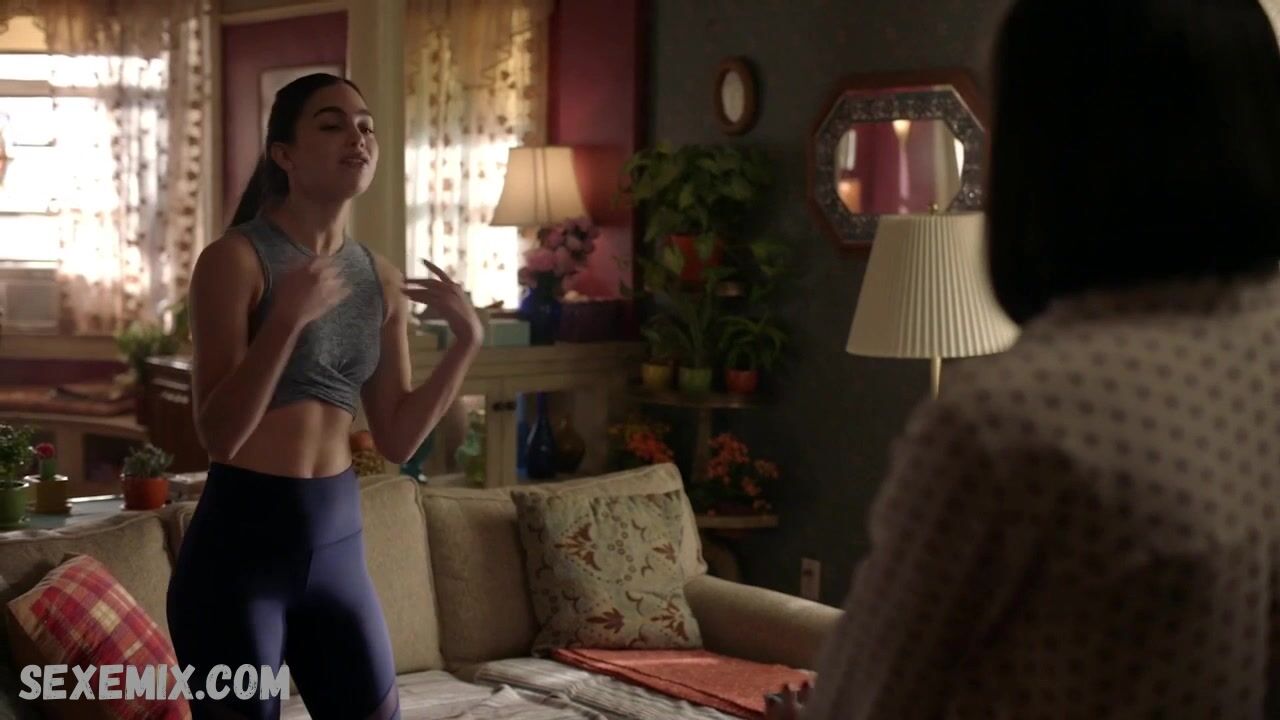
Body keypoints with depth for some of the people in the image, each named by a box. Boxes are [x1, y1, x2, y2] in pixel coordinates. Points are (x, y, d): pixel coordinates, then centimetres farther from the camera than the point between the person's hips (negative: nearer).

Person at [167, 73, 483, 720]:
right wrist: (287, 319, -27)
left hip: (337, 542, 6)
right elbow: (218, 435, -17)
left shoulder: (382, 279, 8)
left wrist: (466, 339, 1)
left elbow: (397, 440, 9)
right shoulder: (235, 258, -10)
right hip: (240, 540, -6)